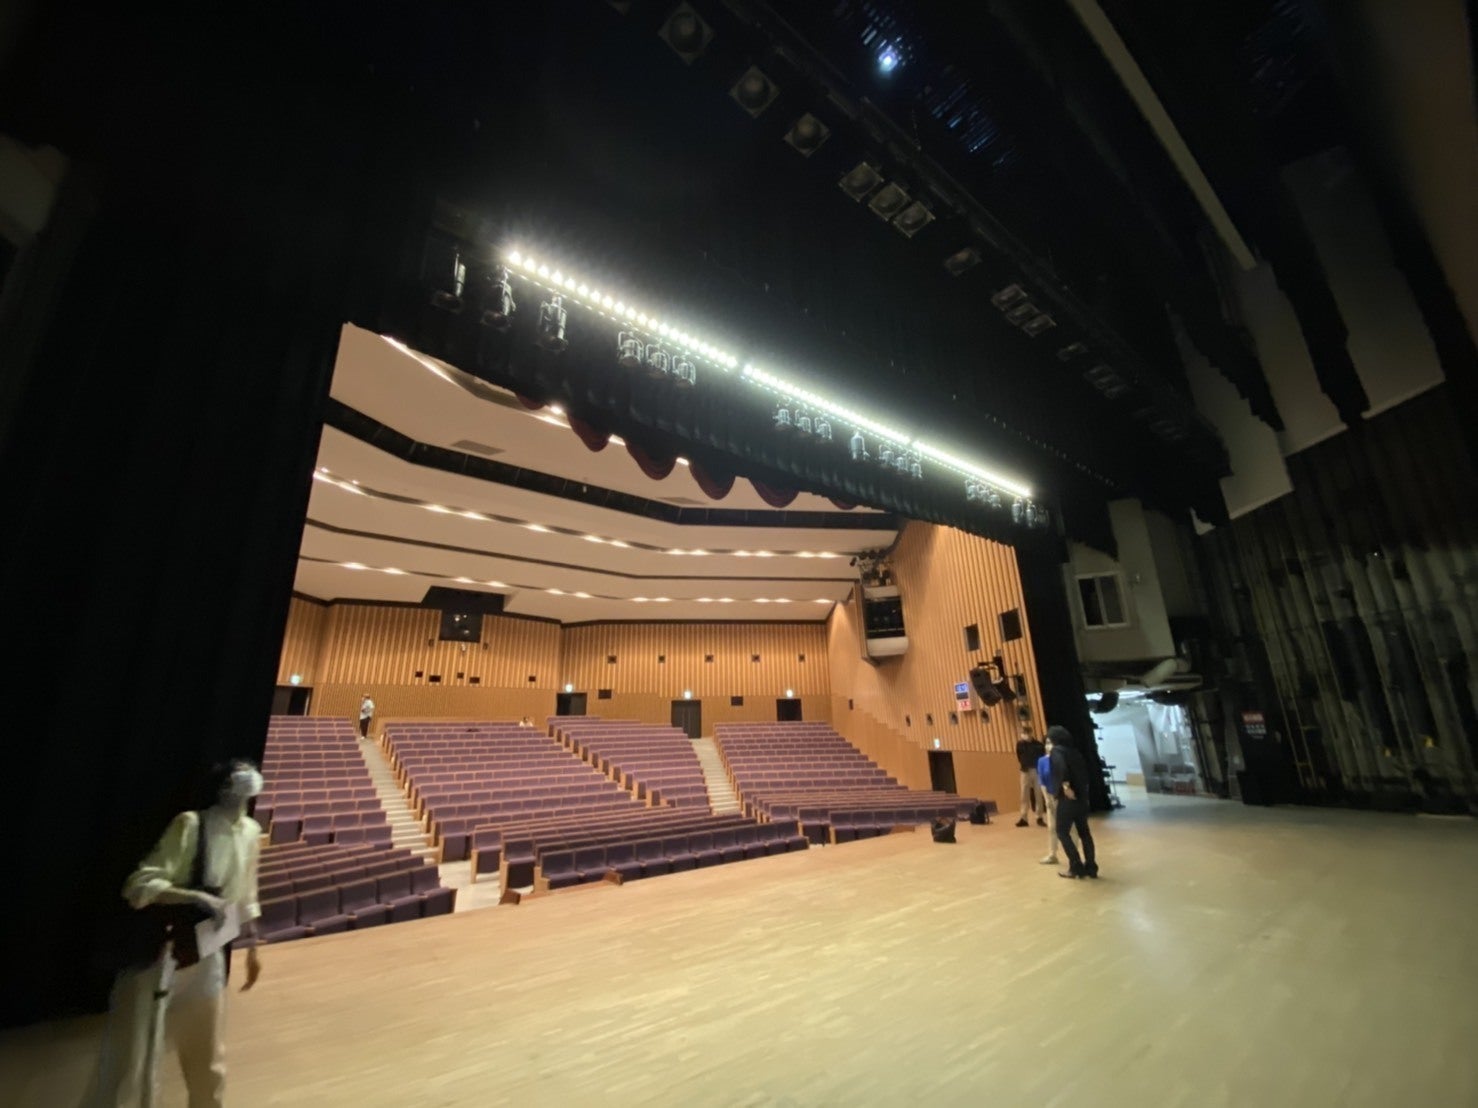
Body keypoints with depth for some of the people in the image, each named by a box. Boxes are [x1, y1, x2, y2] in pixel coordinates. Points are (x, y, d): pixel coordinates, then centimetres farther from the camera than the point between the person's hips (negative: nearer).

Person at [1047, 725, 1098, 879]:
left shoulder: (1057, 751, -6)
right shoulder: (1073, 750, 14)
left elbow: (1061, 767, -24)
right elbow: (1083, 770, 13)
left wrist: (1065, 786, -23)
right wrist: (1083, 788, 15)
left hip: (1068, 797, -7)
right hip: (1081, 795, 7)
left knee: (1062, 832, 3)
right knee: (1084, 831, 15)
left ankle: (1076, 867, 4)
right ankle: (1091, 867, 19)